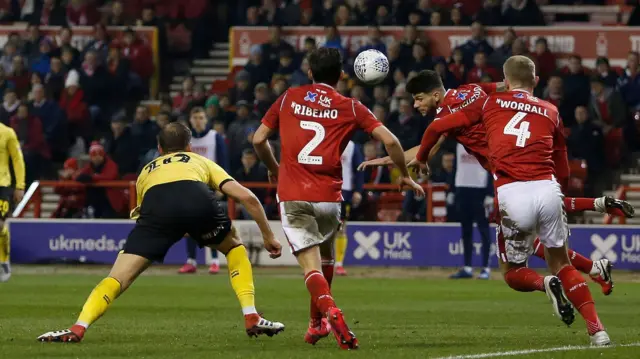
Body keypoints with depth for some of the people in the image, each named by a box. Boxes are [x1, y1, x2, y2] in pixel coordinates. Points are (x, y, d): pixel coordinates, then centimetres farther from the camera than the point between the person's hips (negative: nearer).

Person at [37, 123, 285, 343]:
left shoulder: (147, 171, 42)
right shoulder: (201, 162, 39)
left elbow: (140, 213, 48)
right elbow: (247, 197, 28)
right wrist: (268, 236, 37)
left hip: (156, 204, 0)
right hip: (198, 200, 0)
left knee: (118, 277, 3)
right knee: (235, 247, 30)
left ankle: (78, 329, -17)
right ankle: (252, 319, 19)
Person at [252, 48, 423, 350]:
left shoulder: (289, 98, 9)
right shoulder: (350, 108, 6)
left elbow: (258, 140, 11)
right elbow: (390, 141, -2)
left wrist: (274, 169, 30)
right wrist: (404, 175, 13)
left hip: (292, 196, -1)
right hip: (328, 197, 1)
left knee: (311, 265, -6)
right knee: (325, 258, 25)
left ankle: (330, 311, -31)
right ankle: (317, 323, 33)